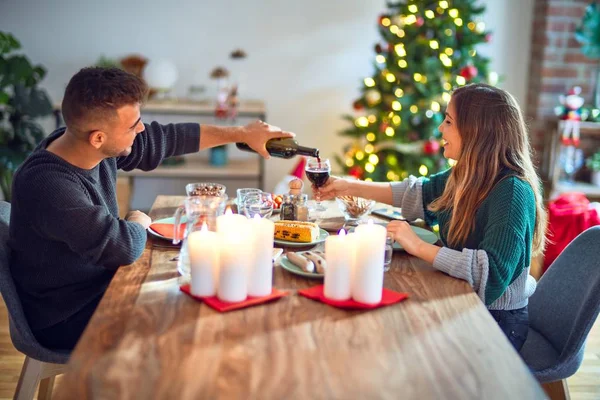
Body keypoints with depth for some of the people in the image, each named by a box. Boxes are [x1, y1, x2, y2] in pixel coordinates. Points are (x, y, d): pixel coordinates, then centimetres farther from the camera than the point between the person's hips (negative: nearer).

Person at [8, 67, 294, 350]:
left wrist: (242, 133, 7)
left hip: (99, 284, 8)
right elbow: (126, 247, -33)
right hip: (68, 319, -8)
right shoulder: (46, 184, -33)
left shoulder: (93, 145, -9)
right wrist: (139, 222, -9)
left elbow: (165, 138, 4)